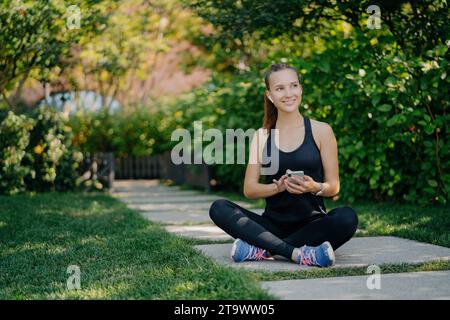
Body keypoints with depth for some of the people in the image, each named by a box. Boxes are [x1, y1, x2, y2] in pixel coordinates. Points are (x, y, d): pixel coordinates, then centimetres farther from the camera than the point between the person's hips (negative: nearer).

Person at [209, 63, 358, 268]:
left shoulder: (321, 131, 3)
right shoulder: (261, 136, 8)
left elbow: (333, 187, 3)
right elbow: (249, 189, 4)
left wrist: (315, 187, -19)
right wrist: (279, 187, -15)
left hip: (312, 223, -1)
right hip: (273, 224, 2)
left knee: (347, 217, -32)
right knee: (219, 208, -22)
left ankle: (262, 250, -27)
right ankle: (298, 253, -34)